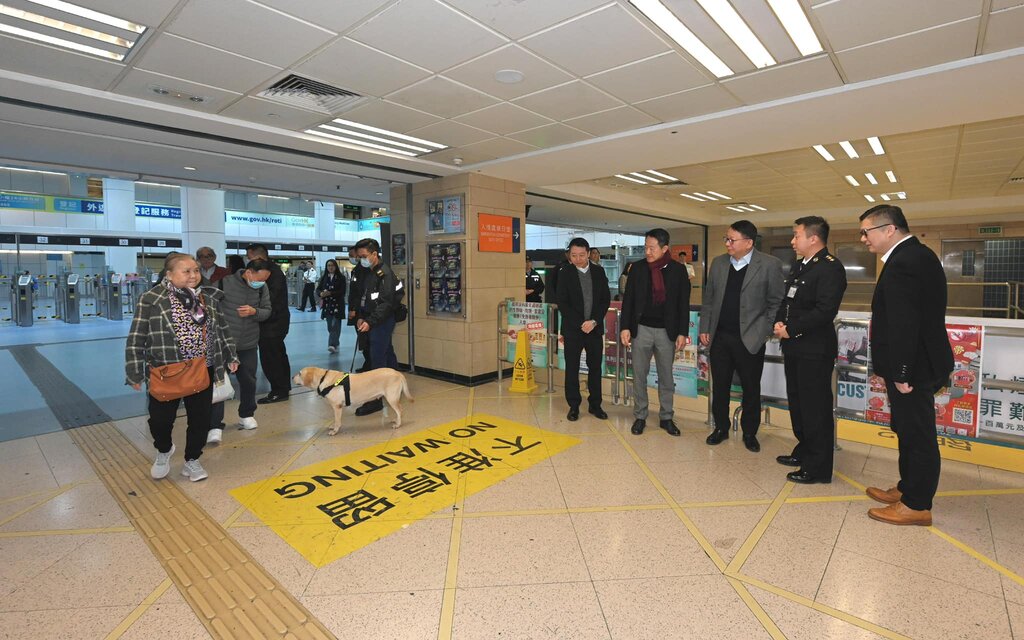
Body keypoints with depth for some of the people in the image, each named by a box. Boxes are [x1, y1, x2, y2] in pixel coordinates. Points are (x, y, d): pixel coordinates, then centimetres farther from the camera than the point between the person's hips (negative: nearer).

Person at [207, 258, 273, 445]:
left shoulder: (262, 287, -5)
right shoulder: (224, 281, -16)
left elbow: (267, 311, 0)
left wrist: (254, 312, -21)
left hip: (248, 344, 4)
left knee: (248, 381, 13)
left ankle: (246, 415, 33)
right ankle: (215, 426, 5)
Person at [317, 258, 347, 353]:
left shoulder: (341, 278, -2)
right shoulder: (324, 278, 10)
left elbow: (342, 292, -10)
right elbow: (318, 289, 7)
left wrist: (330, 293, -22)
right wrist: (321, 293, -16)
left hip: (338, 305, -4)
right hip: (327, 305, 4)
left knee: (335, 325, -12)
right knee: (330, 326, 9)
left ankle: (333, 345, -19)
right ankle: (335, 343, 24)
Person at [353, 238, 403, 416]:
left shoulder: (384, 273, -14)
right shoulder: (370, 273, 14)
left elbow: (386, 303, -21)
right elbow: (364, 298, 18)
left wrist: (370, 321, -24)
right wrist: (360, 317, 4)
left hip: (382, 322, -9)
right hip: (375, 321, 9)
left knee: (378, 360, -10)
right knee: (388, 355, 17)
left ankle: (376, 399, -7)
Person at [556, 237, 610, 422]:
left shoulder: (599, 272, 5)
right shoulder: (565, 275, -2)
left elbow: (606, 299, 3)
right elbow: (562, 304, -7)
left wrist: (594, 321, -10)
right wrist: (580, 324, -14)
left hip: (595, 328, 2)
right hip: (572, 329, -2)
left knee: (595, 367, 8)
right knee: (572, 368, 4)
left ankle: (595, 404, 21)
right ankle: (574, 406, 16)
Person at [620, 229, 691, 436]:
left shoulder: (678, 270, -2)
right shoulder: (637, 267, -1)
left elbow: (683, 304, 1)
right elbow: (628, 299, 0)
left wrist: (682, 332, -3)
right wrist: (625, 327, -5)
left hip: (667, 331, 0)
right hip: (641, 329, 0)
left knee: (666, 376, 9)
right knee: (639, 375, 6)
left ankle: (666, 417, 22)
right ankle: (640, 416, 18)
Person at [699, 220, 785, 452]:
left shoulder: (770, 264, -6)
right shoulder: (718, 263, 6)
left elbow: (776, 302, -4)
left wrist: (766, 332, -9)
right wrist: (704, 329, 5)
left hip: (750, 339, -3)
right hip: (719, 337, 3)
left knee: (751, 389, 9)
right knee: (719, 386, 11)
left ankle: (750, 433, 26)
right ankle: (721, 428, 27)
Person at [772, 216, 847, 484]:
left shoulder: (830, 268, -15)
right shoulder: (797, 266, 14)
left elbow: (825, 311, -24)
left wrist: (791, 329, -17)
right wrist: (779, 322, -1)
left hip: (814, 349, -9)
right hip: (793, 347, 9)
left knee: (816, 408, 0)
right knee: (797, 402, 19)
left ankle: (818, 468, 12)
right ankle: (804, 452, 36)